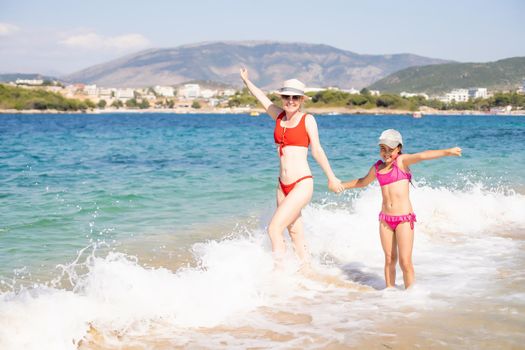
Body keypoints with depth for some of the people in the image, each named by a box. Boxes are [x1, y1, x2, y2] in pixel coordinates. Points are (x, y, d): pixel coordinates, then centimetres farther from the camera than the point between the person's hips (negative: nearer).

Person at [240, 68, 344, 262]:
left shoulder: (307, 120, -5)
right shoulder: (279, 116, 10)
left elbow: (317, 151, 1)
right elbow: (261, 97, 25)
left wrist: (331, 178, 6)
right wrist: (246, 80, 39)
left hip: (302, 184, -6)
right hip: (283, 186, 6)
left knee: (274, 229, -14)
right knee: (295, 234, 11)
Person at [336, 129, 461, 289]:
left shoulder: (402, 161, -3)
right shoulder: (377, 168, 12)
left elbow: (421, 156, -22)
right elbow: (363, 182, 32)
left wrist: (447, 152, -36)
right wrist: (342, 185, 44)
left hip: (404, 218, -5)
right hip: (385, 219, 5)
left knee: (405, 262, -5)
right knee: (389, 259, 9)